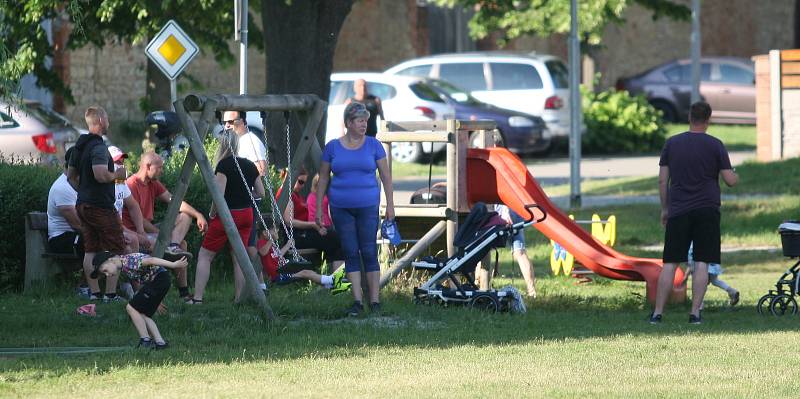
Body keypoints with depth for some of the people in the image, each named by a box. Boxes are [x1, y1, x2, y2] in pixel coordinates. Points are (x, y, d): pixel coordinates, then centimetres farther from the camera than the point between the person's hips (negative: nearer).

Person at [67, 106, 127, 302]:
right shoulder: (98, 147, -17)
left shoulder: (79, 146, 12)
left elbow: (71, 176, 19)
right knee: (115, 250, -2)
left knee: (91, 250, 9)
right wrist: (118, 174, -11)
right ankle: (111, 293, -6)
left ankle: (95, 292, 9)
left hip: (83, 204, 9)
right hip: (101, 205, -9)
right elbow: (100, 175, -28)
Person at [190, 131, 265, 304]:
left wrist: (212, 212, -5)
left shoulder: (224, 165, -12)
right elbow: (261, 193, 12)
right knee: (239, 257, 11)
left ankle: (197, 298, -6)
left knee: (205, 256, 1)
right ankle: (239, 298, 7)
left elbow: (219, 195, -19)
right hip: (247, 214, 6)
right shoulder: (249, 165, 7)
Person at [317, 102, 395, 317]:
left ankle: (374, 301, 1)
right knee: (350, 253, 1)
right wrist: (318, 209, 7)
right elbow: (323, 179, 10)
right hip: (341, 208, 1)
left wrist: (390, 205, 1)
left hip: (367, 206, -1)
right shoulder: (332, 147, 4)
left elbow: (386, 176, 6)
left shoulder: (373, 145, 3)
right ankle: (357, 301, 3)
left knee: (369, 252, -3)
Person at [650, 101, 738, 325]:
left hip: (678, 212, 2)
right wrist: (735, 176, 22)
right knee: (702, 263, 0)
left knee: (670, 263, 4)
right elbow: (730, 180, -2)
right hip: (706, 211, -2)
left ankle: (657, 313, 2)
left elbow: (662, 180, 7)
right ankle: (695, 313, -4)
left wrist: (664, 208, 17)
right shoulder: (715, 145, -2)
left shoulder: (672, 144, 6)